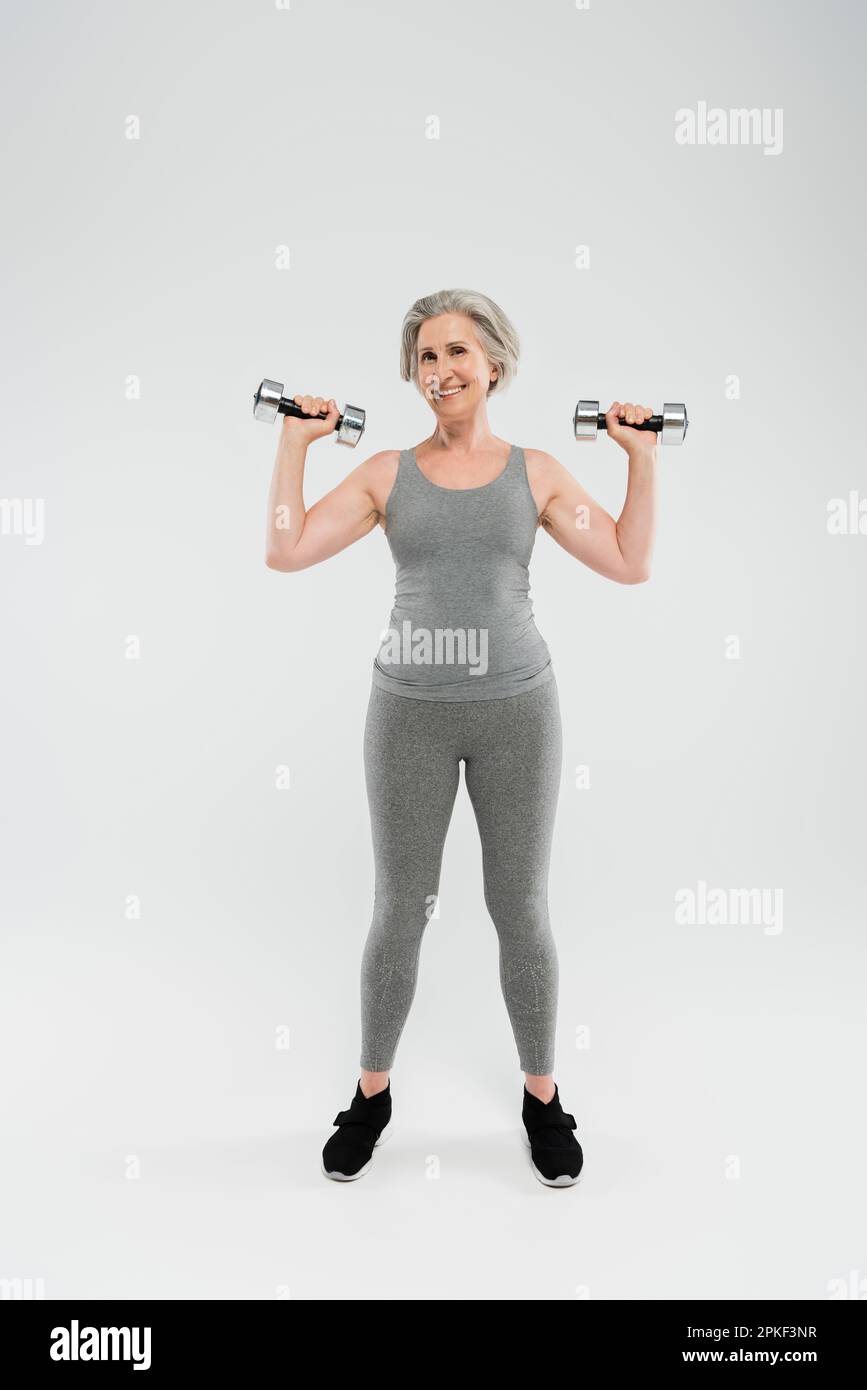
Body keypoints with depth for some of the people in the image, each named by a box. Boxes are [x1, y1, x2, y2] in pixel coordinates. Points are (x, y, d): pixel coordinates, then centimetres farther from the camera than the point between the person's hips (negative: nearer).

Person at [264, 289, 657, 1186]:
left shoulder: (537, 472, 4)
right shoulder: (386, 473, 3)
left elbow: (630, 565, -1)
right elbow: (285, 551, -5)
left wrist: (641, 455, -3)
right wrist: (295, 441, -3)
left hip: (517, 708, 0)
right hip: (410, 711, 0)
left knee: (520, 910, 9)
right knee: (400, 911, 9)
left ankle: (541, 1096, 29)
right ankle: (372, 1093, 30)